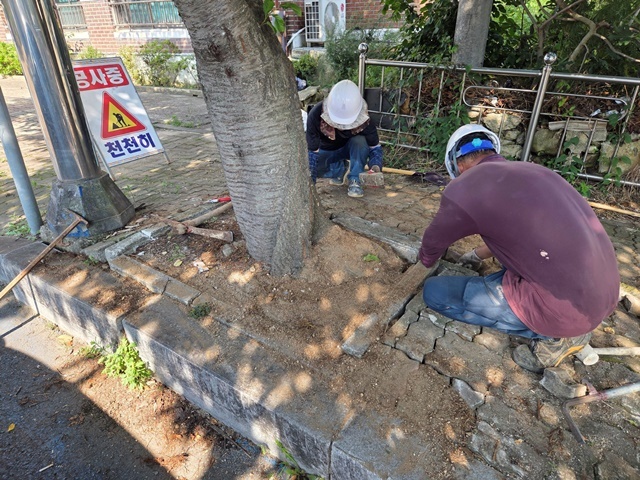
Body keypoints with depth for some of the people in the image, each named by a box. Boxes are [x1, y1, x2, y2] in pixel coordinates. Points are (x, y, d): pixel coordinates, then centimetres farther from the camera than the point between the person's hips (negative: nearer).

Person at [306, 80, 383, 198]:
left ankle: (355, 181, -19)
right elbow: (311, 151, -33)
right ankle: (341, 169, -1)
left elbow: (375, 147, -24)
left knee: (360, 141, -35)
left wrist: (376, 167, -46)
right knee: (304, 167, -27)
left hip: (350, 148, -1)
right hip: (325, 151, 1)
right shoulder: (316, 114, -36)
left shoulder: (362, 117, -32)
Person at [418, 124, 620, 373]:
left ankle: (551, 335, 2)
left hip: (562, 307, -8)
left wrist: (427, 261, 32)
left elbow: (431, 246, 8)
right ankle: (568, 325, 15)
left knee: (435, 292, 1)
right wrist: (477, 255, 45)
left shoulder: (463, 188, -9)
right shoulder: (531, 170, 14)